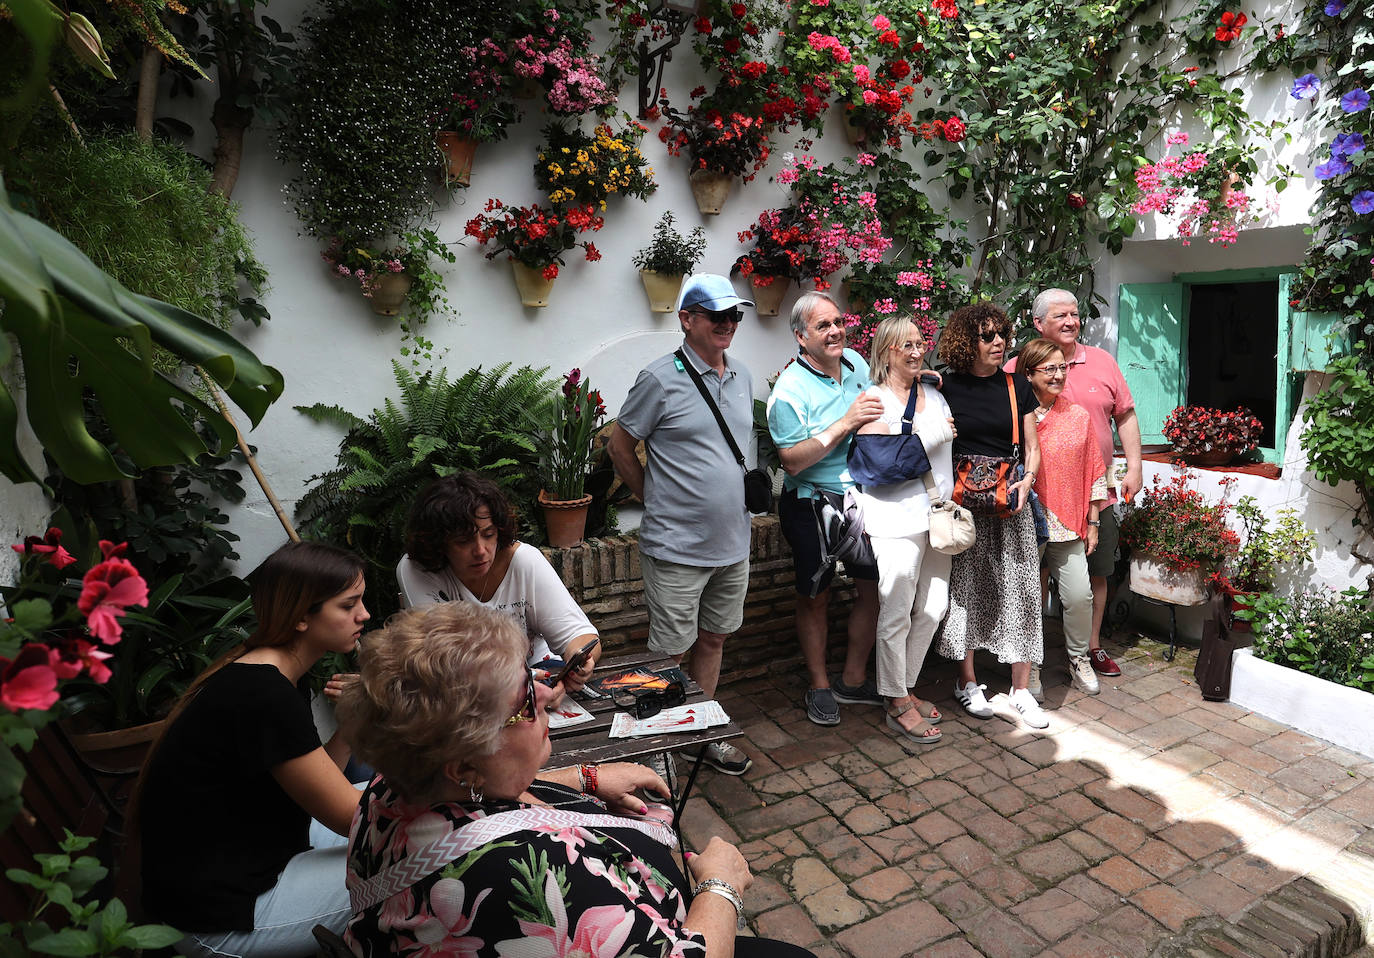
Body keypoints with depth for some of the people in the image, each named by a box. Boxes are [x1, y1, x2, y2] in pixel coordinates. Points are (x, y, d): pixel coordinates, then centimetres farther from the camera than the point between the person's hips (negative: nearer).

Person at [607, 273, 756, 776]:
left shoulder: (741, 376, 8)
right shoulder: (661, 379, -13)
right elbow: (620, 448, -4)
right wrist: (658, 499, 2)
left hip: (732, 542, 7)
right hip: (677, 546, -6)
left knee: (712, 640, 18)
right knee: (670, 654, 5)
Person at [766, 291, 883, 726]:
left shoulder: (856, 362, 4)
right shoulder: (790, 389, -16)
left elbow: (884, 405, 23)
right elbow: (793, 461, -21)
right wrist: (847, 423, -26)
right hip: (813, 506, -6)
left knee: (873, 588, 11)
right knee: (815, 598, 8)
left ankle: (854, 679, 30)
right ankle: (819, 686, 28)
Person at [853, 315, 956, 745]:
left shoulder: (935, 396, 19)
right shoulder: (874, 399, -3)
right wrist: (935, 434, -10)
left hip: (938, 515, 7)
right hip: (895, 519, -7)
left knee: (933, 608, 9)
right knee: (896, 612, -1)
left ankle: (904, 688, 26)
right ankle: (898, 704, 12)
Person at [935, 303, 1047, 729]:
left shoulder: (1016, 386, 8)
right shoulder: (947, 387, 0)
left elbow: (1031, 447, 10)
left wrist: (1027, 480, -8)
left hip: (1010, 500, 2)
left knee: (1019, 589, 0)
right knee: (964, 589, 5)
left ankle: (1021, 689, 12)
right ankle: (967, 682, 20)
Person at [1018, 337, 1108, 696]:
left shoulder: (1078, 416, 7)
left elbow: (1094, 472, 11)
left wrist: (1093, 522, 10)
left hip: (1069, 525, 3)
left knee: (1080, 595, -1)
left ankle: (1079, 659, 23)